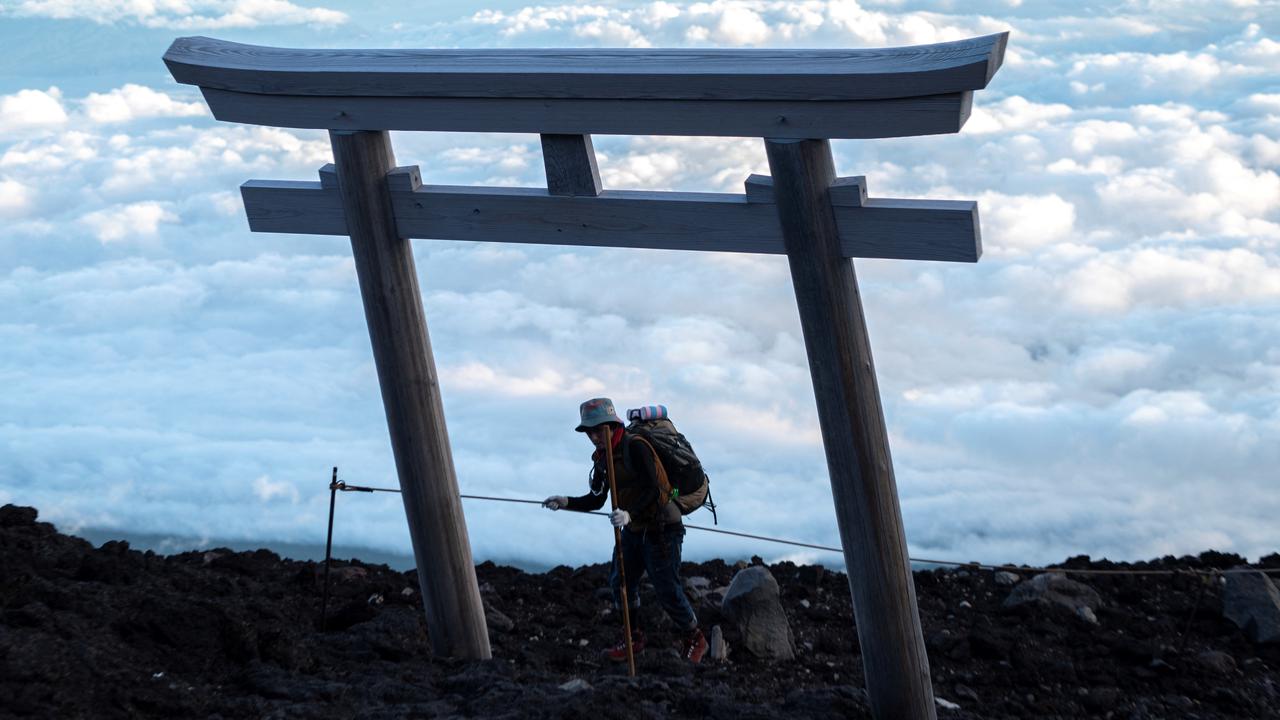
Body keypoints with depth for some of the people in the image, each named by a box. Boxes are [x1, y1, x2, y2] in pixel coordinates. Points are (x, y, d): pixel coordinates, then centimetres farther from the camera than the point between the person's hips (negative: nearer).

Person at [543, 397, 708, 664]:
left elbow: (652, 489, -28)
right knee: (621, 581, 10)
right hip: (633, 529, 8)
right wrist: (566, 502, -8)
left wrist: (630, 514, -41)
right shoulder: (601, 458, 6)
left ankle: (694, 639, 16)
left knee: (667, 590, -4)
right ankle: (634, 638, 26)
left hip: (661, 528, -8)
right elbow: (596, 500, 8)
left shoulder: (635, 447, -20)